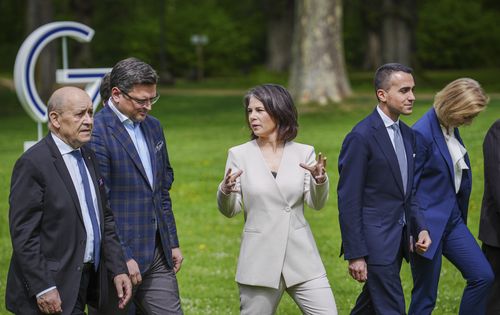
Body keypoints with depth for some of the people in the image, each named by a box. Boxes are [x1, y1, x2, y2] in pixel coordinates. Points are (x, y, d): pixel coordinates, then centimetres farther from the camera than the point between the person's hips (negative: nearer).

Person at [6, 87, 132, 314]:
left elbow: (105, 218, 18)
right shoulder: (33, 163, -13)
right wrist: (42, 288, -20)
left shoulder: (88, 157, 13)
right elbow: (23, 233, -16)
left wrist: (118, 269, 10)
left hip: (86, 279, 8)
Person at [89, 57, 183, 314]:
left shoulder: (152, 126, 12)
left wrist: (173, 243, 17)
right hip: (120, 254, -7)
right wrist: (123, 258, -17)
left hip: (158, 254, 7)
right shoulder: (96, 132, -13)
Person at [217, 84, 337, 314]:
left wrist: (320, 179, -20)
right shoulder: (239, 155, 2)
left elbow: (316, 203, 0)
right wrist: (226, 190, -20)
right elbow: (230, 210, 2)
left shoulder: (303, 153, 5)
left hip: (301, 256, 1)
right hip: (260, 260, -1)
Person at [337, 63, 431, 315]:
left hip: (399, 238, 8)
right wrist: (355, 254, -17)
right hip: (374, 241, -8)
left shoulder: (406, 134, 11)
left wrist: (420, 228, 7)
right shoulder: (361, 137, -15)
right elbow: (348, 200, -15)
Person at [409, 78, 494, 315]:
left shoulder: (451, 129, 6)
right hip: (428, 224, -8)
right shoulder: (422, 133, -20)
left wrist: (461, 216, 16)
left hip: (452, 220, 8)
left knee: (483, 276, 4)